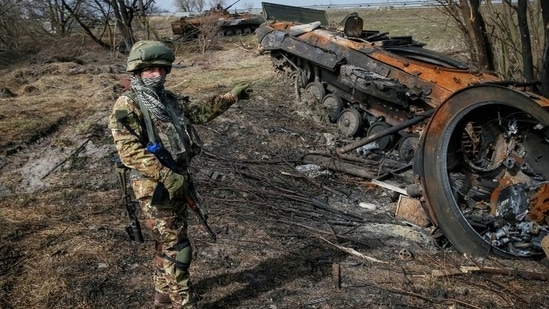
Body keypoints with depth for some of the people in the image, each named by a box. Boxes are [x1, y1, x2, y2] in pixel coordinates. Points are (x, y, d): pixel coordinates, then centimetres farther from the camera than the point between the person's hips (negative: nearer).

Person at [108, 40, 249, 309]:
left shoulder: (168, 99, 10)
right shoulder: (126, 106, -14)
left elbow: (199, 113, 21)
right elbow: (129, 151, -22)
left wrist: (230, 97, 14)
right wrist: (166, 176, -27)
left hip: (177, 182, 8)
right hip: (154, 188, -8)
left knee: (168, 243, 20)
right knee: (176, 247, -2)